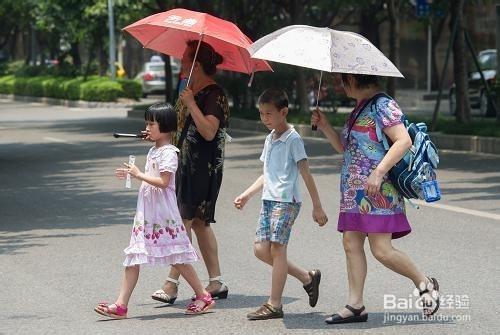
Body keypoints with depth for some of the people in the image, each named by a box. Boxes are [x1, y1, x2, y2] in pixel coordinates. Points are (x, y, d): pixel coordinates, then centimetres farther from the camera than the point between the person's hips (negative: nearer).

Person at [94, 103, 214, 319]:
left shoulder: (168, 153, -13)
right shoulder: (153, 151, 15)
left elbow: (163, 182, -22)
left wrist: (139, 175, -18)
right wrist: (130, 175, 12)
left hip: (163, 213, -9)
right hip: (146, 212, 9)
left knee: (177, 257, -1)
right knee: (132, 258, 2)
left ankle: (203, 296, 13)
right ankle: (120, 305, 0)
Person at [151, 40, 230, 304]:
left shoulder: (214, 95, -14)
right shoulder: (193, 92, 17)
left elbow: (208, 131, -26)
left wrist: (190, 103, -24)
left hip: (204, 167, -10)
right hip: (189, 164, 10)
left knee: (184, 221, -11)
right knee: (199, 223, 11)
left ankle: (171, 284, -12)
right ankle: (216, 282, 14)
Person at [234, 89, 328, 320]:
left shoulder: (292, 139, -9)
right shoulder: (270, 139, 16)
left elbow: (306, 174, -11)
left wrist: (317, 207, -12)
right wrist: (247, 194, 18)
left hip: (286, 201, -9)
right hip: (269, 200, 9)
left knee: (277, 249, -8)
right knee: (261, 249, 4)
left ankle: (274, 305, -3)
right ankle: (307, 278, 17)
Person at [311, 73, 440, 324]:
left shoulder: (382, 105, -11)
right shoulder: (358, 110, 18)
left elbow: (404, 141, -20)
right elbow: (346, 148, 26)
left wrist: (378, 172, -25)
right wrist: (325, 127, 13)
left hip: (377, 191, -9)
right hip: (355, 191, 10)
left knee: (381, 250, -10)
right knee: (351, 244, 4)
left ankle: (425, 283, 9)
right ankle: (355, 306, 6)